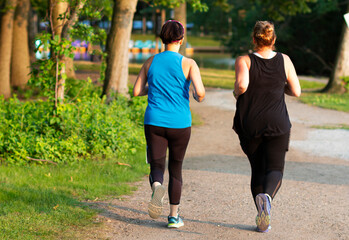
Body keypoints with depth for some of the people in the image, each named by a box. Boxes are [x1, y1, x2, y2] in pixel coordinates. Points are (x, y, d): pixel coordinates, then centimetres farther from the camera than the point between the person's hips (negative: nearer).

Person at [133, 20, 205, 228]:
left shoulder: (150, 62, 4)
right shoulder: (188, 64, -6)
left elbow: (137, 91, 7)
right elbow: (200, 92, -16)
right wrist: (199, 98, 7)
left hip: (154, 123, 1)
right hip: (180, 123, -1)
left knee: (157, 167, 5)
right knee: (176, 168, 16)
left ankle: (157, 187, -32)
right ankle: (174, 216, 16)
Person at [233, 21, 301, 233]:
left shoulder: (244, 61, -7)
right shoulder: (284, 60, -1)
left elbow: (242, 84, -25)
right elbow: (296, 91, 1)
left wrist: (236, 93, -3)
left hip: (250, 125, 0)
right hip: (277, 124, 0)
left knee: (258, 171, 14)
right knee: (275, 169, 0)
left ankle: (263, 219, 10)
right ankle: (266, 196, -33)